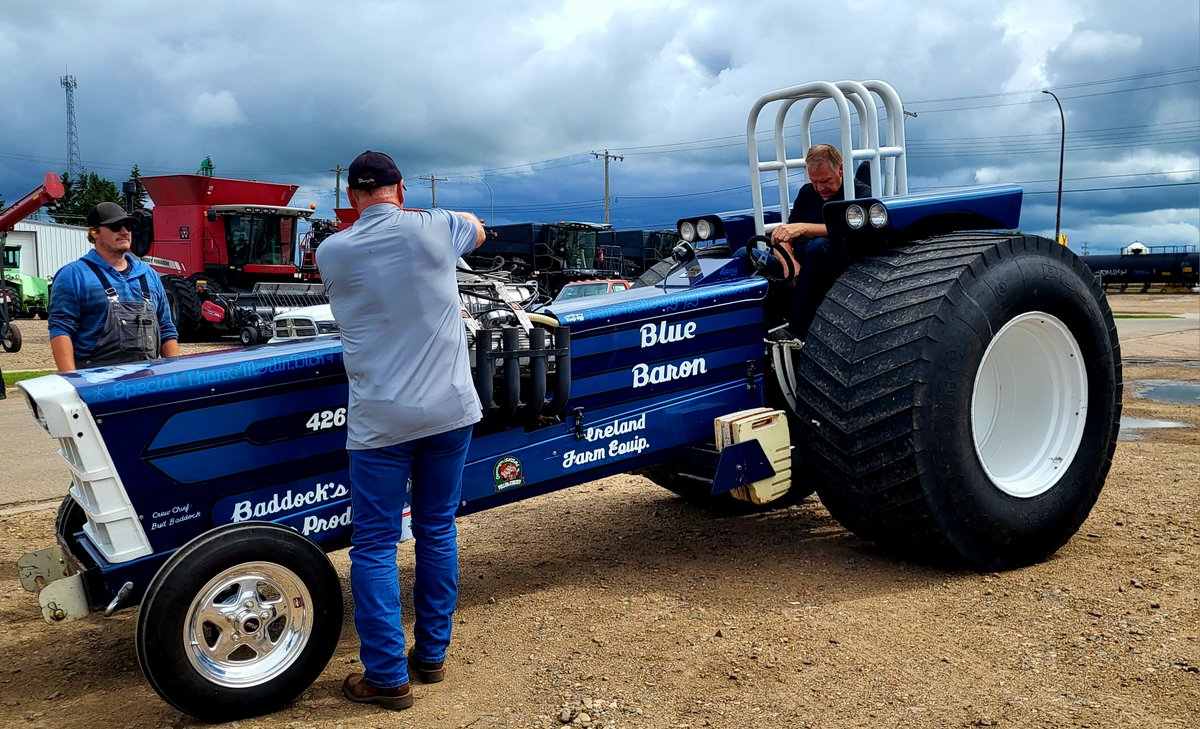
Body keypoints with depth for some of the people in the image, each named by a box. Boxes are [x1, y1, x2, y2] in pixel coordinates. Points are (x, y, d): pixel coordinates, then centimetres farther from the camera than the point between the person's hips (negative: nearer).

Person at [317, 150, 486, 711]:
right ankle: (432, 654, 26)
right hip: (449, 411, 2)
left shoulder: (331, 252, -2)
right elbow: (476, 228, 21)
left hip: (379, 422, -1)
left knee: (375, 546, 8)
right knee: (438, 532, 15)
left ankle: (387, 677, 11)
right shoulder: (434, 229, -1)